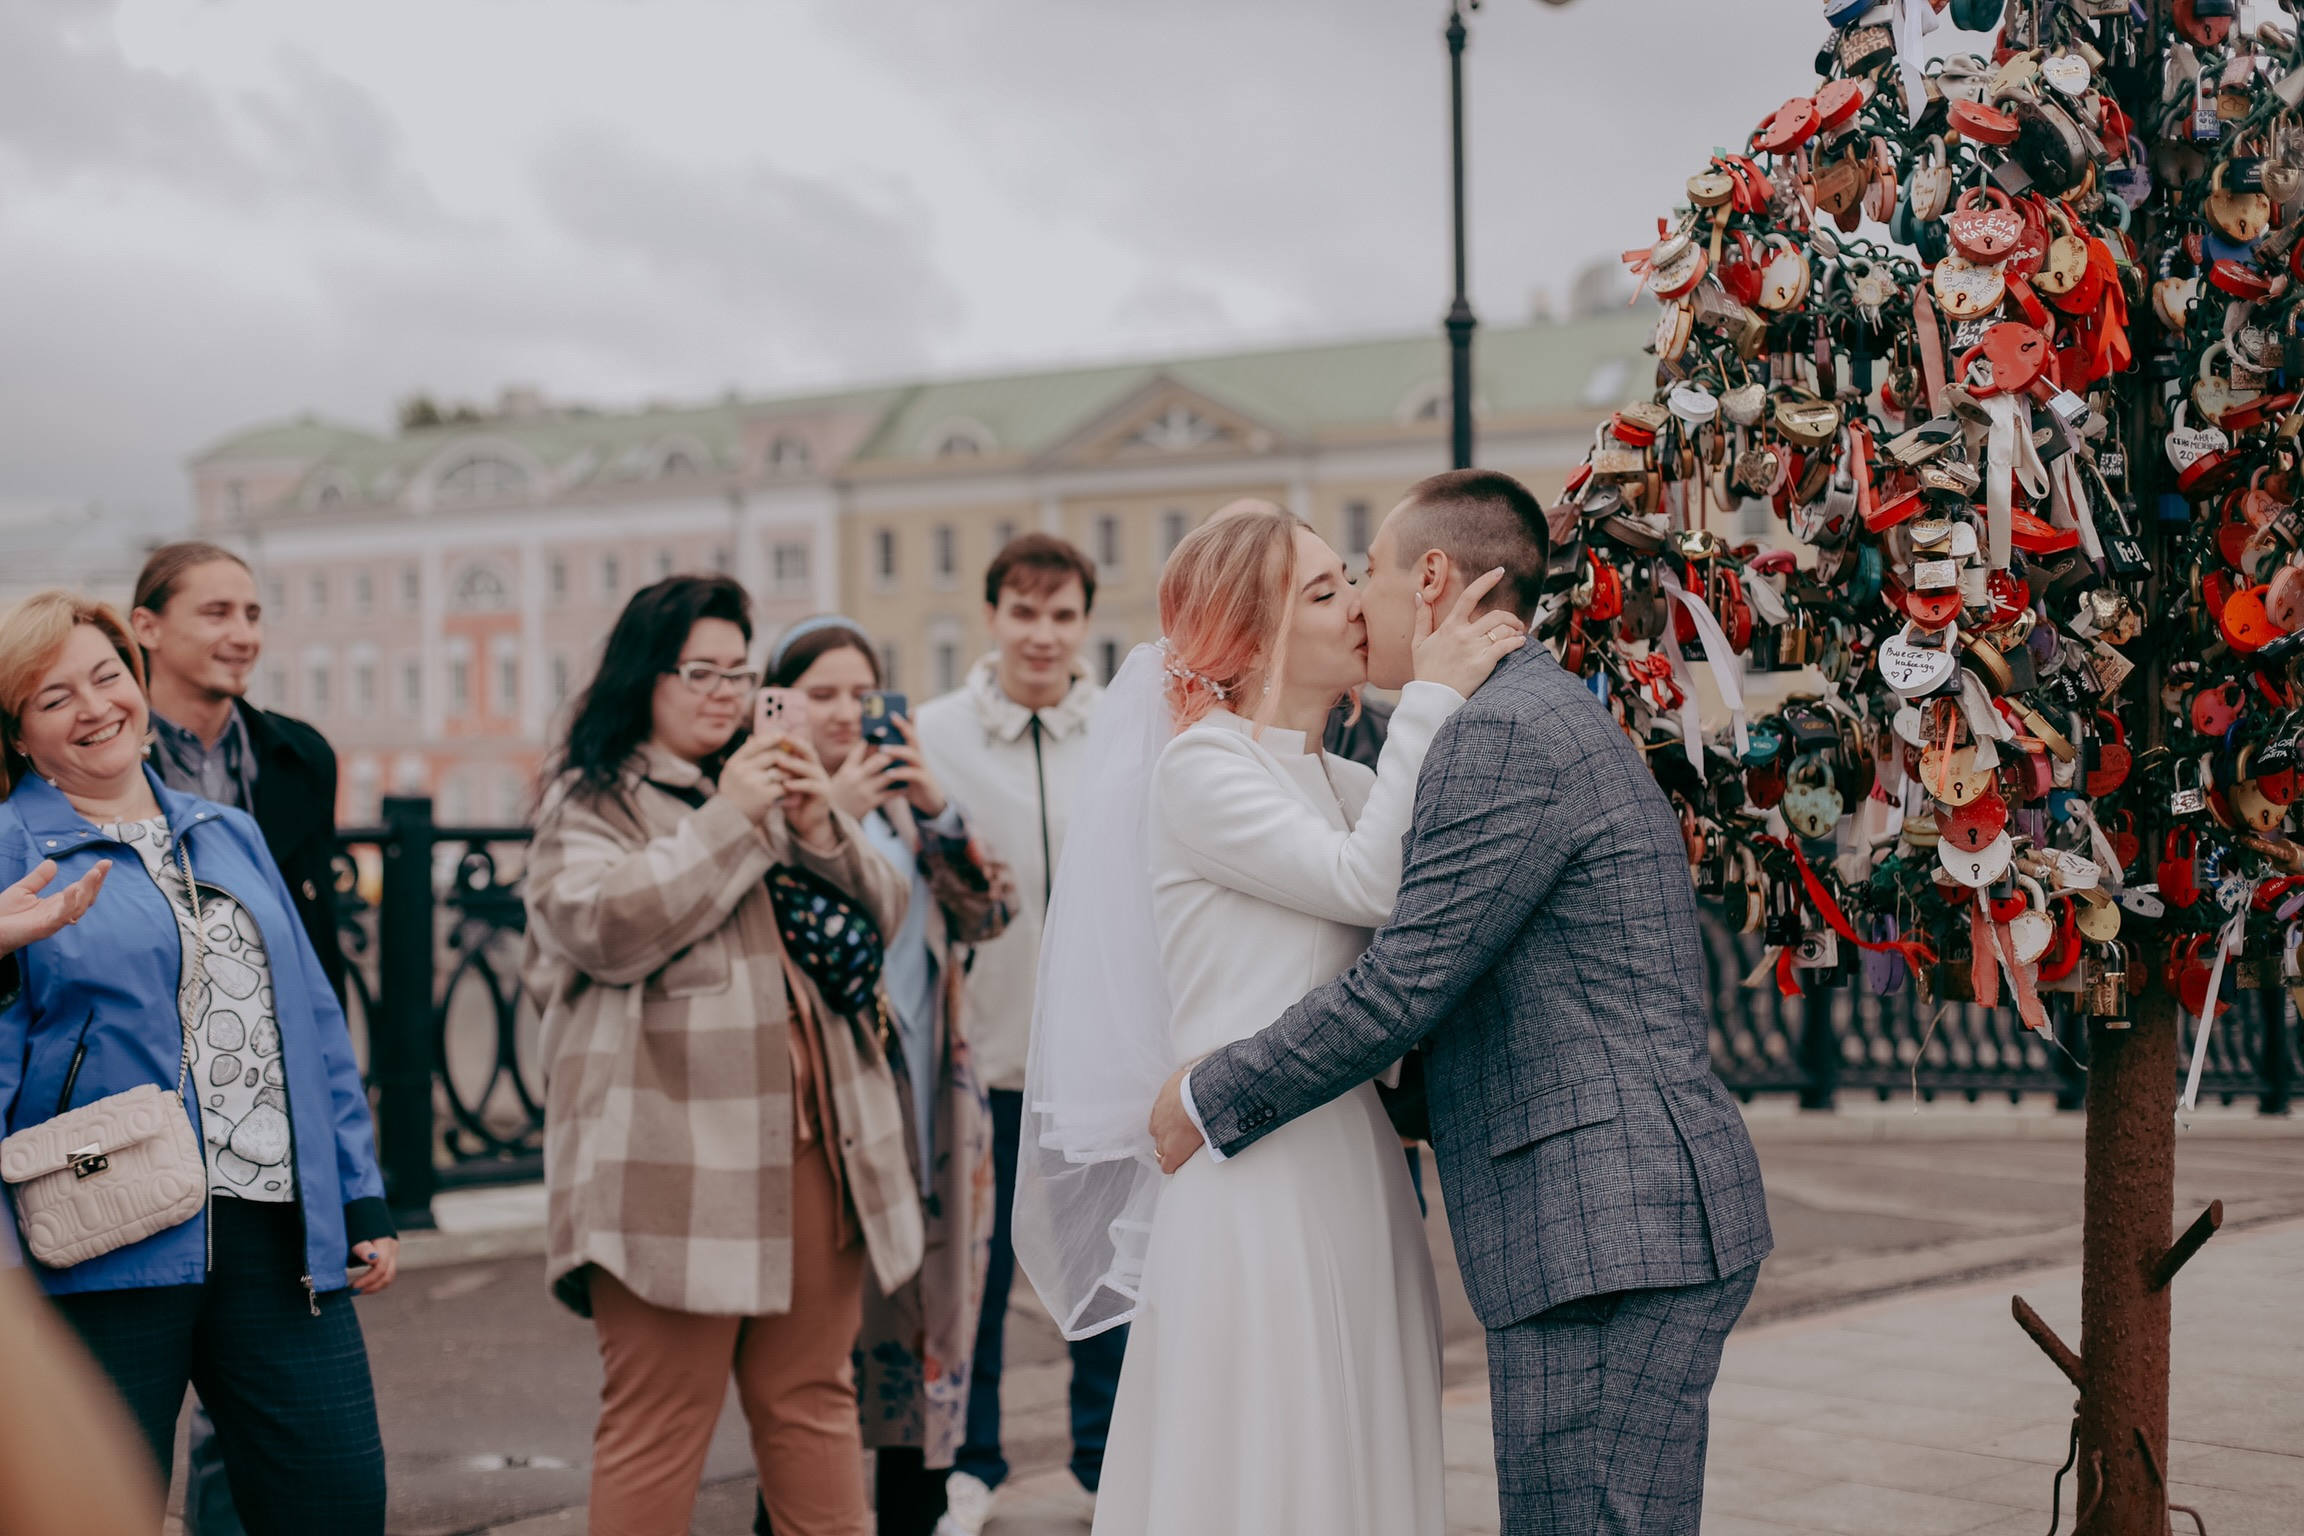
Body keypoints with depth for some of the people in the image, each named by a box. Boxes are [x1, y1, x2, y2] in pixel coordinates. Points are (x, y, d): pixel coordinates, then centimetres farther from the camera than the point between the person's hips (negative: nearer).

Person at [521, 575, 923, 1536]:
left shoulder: (770, 784, 21)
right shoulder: (590, 800, 2)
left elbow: (880, 916, 17)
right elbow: (606, 928, -15)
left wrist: (821, 830, -1)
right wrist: (728, 821, -11)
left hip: (811, 1137, 6)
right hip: (676, 1156, -6)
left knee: (812, 1398, 11)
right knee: (658, 1418, -4)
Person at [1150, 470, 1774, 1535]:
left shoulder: (1506, 737, -12)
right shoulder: (1554, 719, 20)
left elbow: (1403, 986, -16)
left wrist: (1211, 1099, -6)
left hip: (1609, 1240, -10)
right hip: (1625, 1223, 10)